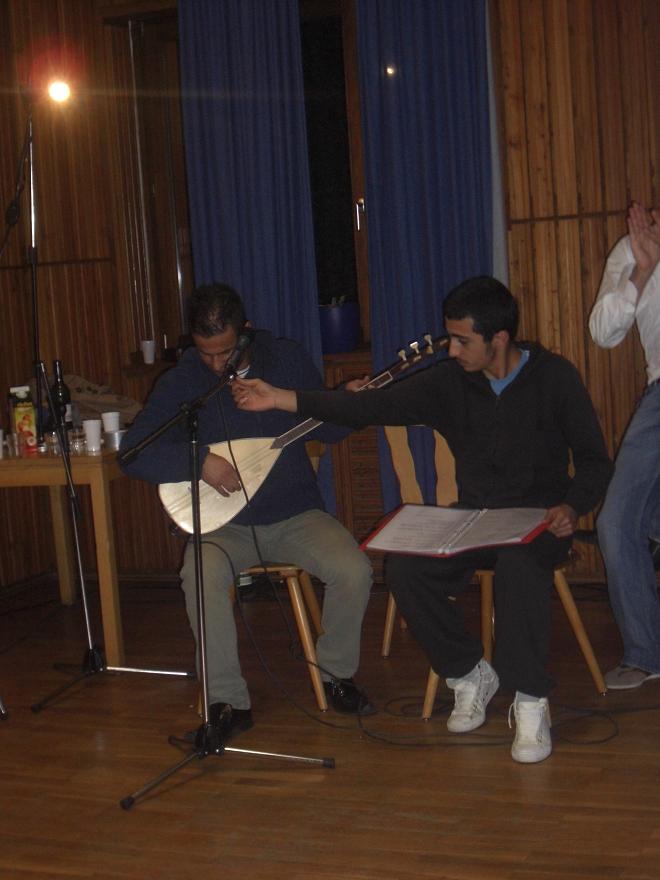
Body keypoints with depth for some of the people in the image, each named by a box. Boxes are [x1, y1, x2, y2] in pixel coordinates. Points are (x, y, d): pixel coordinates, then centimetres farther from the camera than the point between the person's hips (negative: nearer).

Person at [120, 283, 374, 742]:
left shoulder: (289, 359, 0)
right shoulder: (180, 382, -4)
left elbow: (326, 429, 11)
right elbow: (133, 453, -11)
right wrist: (199, 461, -25)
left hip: (296, 514, 1)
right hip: (226, 524, -1)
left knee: (354, 571, -24)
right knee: (201, 574, -32)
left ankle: (336, 674, 4)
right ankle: (229, 700, -15)